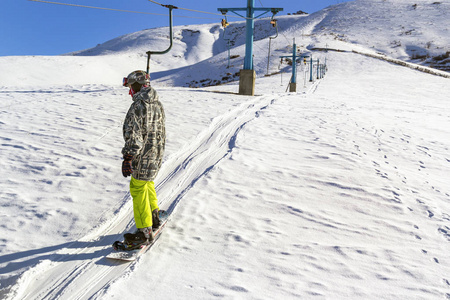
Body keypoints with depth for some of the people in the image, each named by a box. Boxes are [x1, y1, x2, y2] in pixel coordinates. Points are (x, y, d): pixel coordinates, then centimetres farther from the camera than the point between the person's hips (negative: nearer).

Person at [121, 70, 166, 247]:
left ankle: (145, 232, 7)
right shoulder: (157, 103, 8)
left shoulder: (138, 107, -20)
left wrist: (127, 158, -20)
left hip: (143, 157, -9)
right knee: (148, 184, 26)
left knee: (138, 189, 0)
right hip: (156, 154, 9)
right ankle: (154, 217, 42)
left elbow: (134, 136, -24)